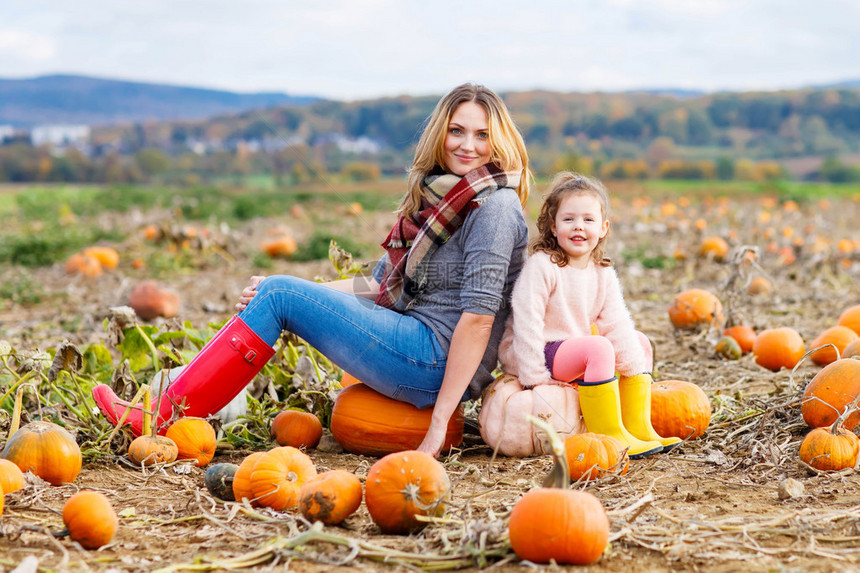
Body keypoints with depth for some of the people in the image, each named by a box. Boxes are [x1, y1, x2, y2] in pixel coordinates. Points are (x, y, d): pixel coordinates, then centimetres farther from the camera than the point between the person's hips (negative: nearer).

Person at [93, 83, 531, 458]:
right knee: (273, 290, 6)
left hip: (440, 364, -9)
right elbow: (383, 286, 18)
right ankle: (170, 399, 1)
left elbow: (479, 315, -19)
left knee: (278, 294, -11)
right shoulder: (435, 196, 17)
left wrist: (438, 425, -23)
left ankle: (164, 421, -8)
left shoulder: (494, 206, -12)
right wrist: (307, 296, 5)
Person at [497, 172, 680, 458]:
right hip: (541, 354, -8)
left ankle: (638, 426, 4)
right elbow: (526, 322, -23)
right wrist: (534, 377, -25)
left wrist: (637, 370, -9)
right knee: (598, 348, -30)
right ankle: (607, 435, -24)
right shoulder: (541, 267, -19)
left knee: (639, 341, 9)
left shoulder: (603, 274, 3)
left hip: (575, 352, 8)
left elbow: (615, 323, 0)